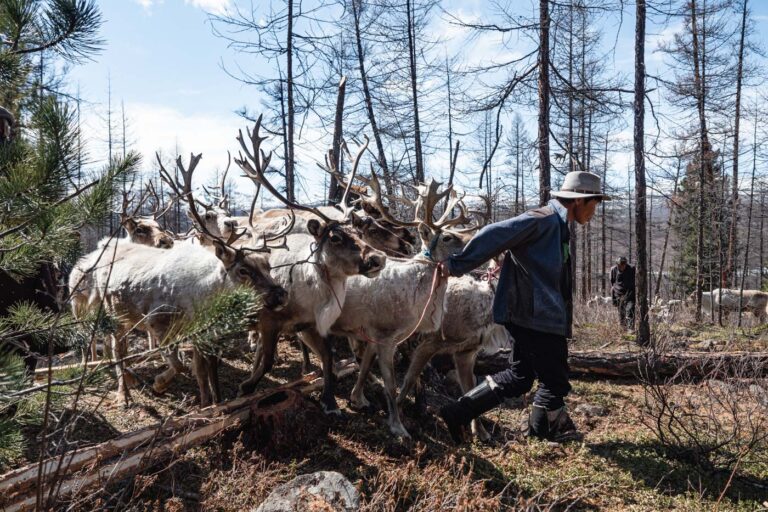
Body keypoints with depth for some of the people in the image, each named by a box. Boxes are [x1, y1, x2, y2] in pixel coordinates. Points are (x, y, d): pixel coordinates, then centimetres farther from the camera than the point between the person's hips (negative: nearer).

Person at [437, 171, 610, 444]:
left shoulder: (556, 225, 17)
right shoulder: (544, 219, -15)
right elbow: (494, 235, -21)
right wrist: (457, 265, -20)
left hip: (531, 316, 10)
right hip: (539, 318, -10)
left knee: (520, 375, 15)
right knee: (554, 379, 6)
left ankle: (459, 413, 13)